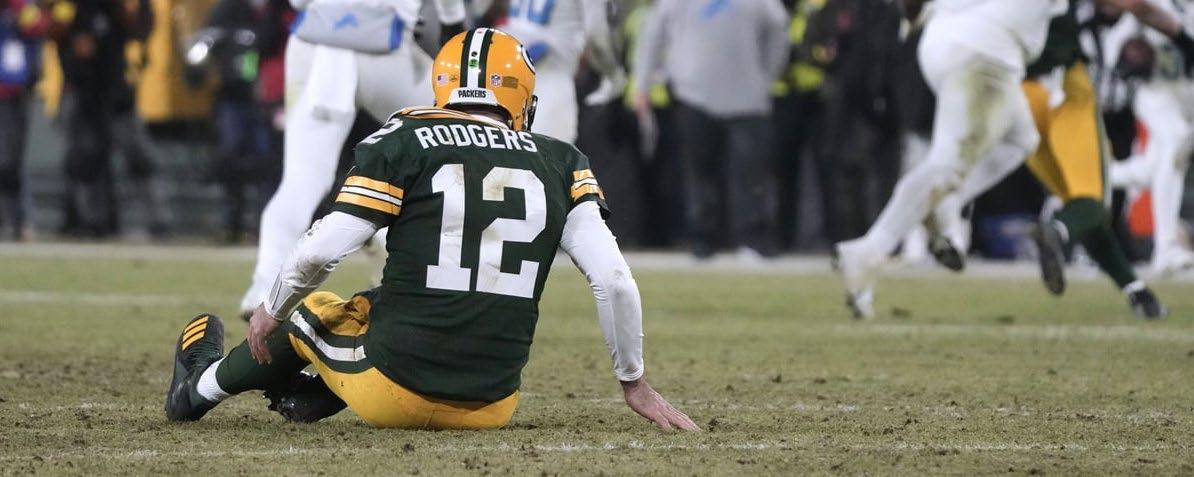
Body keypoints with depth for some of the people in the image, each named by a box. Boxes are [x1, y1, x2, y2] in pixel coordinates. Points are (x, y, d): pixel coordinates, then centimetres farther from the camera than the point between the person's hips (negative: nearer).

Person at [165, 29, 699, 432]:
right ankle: (310, 401, 47)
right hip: (490, 406, 2)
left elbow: (319, 252, -7)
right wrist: (634, 383, 12)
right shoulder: (560, 165, 5)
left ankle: (199, 388, 52)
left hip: (394, 393, -2)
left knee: (314, 313, 29)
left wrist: (272, 311, 13)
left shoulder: (404, 145, -3)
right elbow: (614, 280, -1)